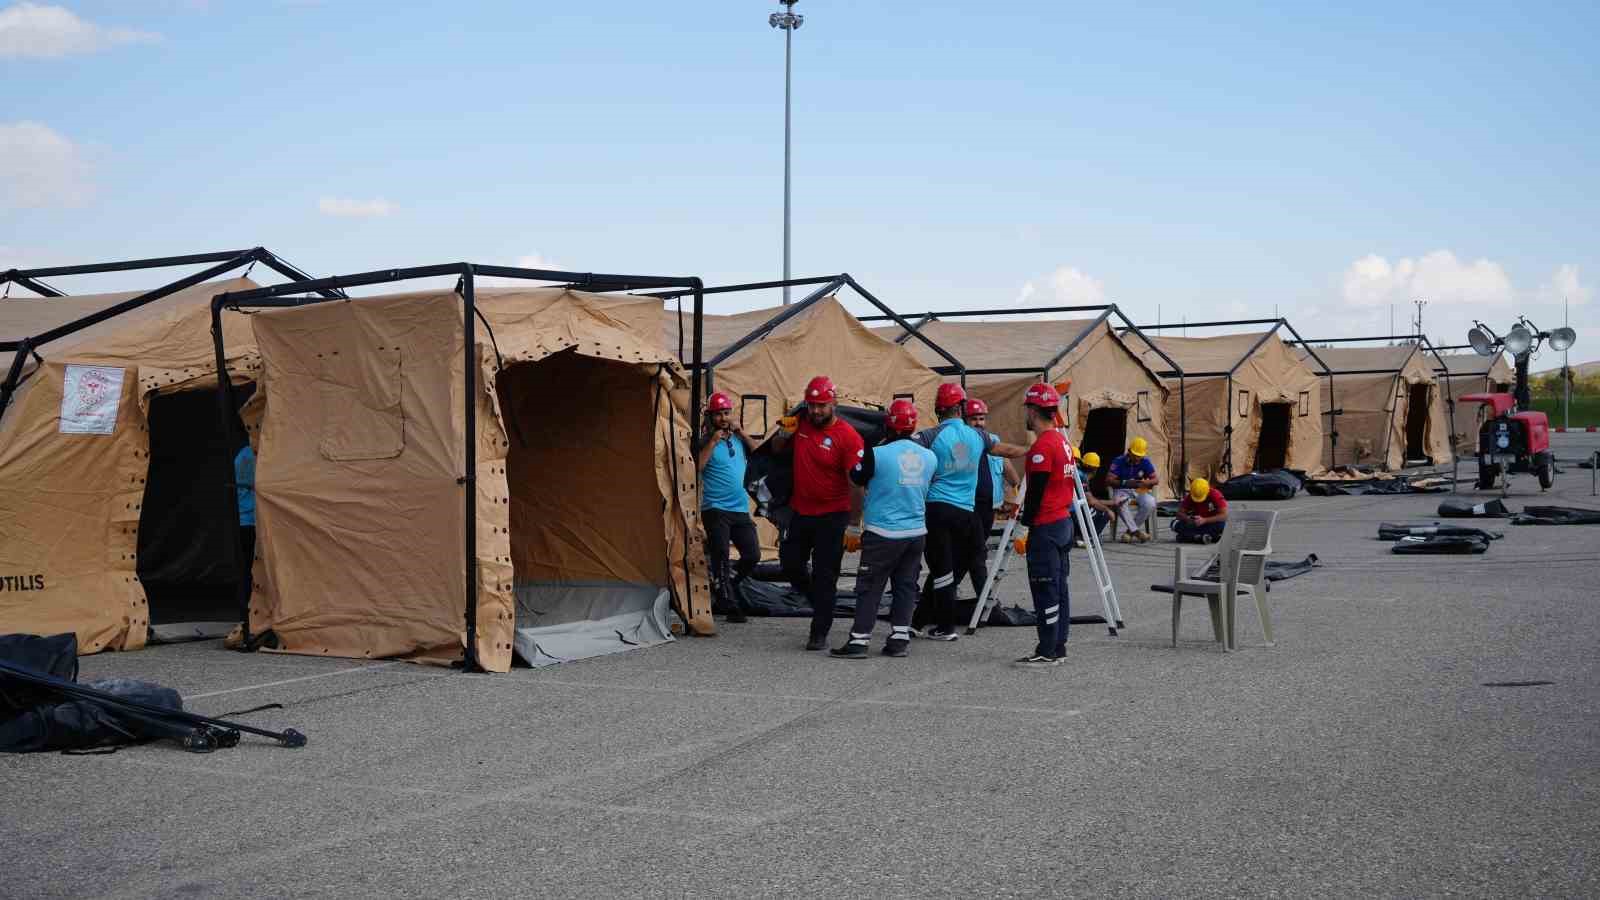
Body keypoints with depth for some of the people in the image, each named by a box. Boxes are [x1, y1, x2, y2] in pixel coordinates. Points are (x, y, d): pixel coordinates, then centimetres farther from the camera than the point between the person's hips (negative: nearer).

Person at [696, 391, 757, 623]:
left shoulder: (738, 438, 12)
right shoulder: (706, 441, -3)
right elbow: (696, 466, -18)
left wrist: (742, 433, -5)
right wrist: (713, 441, -17)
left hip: (741, 509, 5)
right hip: (716, 509, -5)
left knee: (752, 555, 4)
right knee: (720, 558, -5)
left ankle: (725, 588, 26)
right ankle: (731, 606, 1)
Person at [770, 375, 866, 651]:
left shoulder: (848, 437, -16)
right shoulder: (800, 424, 1)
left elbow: (855, 483, -17)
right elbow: (777, 450, 20)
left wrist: (855, 523, -20)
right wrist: (783, 435, -4)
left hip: (832, 517, -6)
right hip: (800, 512, 6)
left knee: (825, 576, 0)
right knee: (789, 565, 14)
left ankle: (819, 634, 8)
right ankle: (821, 601, 38)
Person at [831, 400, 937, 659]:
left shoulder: (878, 454, -16)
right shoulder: (930, 457, 0)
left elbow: (856, 477, 0)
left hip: (883, 533, -5)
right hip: (917, 532, 5)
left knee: (869, 587, 1)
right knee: (905, 585, 13)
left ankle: (858, 641, 0)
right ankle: (900, 639, 13)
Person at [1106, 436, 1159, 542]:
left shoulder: (1145, 463, 1)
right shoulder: (1119, 462, -8)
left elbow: (1156, 480, -2)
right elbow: (1109, 479, -15)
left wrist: (1144, 483, -26)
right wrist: (1124, 483, -33)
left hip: (1139, 491, 3)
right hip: (1122, 490, -3)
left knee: (1150, 503, -29)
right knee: (1121, 503, -39)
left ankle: (1129, 531, -19)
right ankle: (1136, 532, -34)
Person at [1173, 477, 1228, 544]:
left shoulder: (1215, 495, -17)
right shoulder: (1190, 497, -8)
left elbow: (1224, 516, -24)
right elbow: (1180, 513, -6)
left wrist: (1204, 520, -33)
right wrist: (1188, 519, -28)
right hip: (1197, 524, 3)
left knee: (1221, 525, -38)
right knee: (1176, 525, -22)